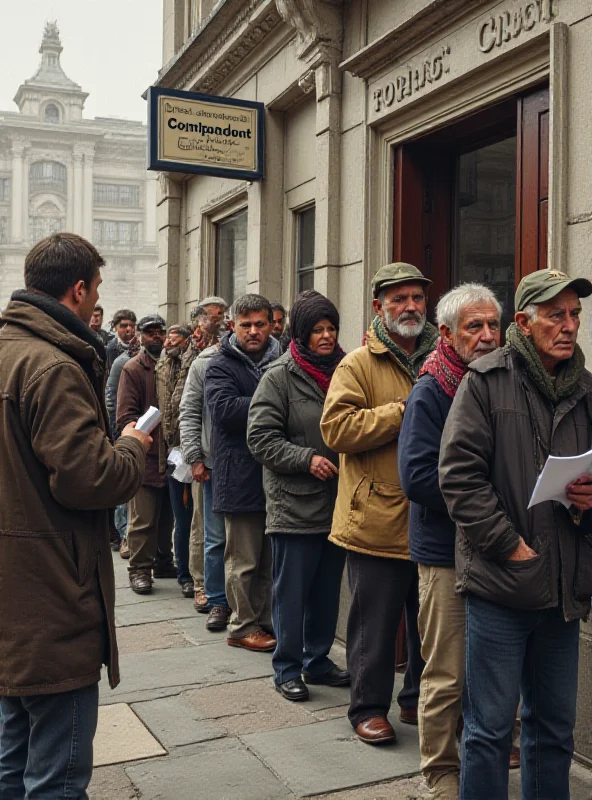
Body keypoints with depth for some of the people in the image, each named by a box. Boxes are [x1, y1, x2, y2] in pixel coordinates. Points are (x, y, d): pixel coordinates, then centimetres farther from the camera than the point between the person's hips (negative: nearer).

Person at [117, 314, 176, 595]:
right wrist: (155, 431, -18)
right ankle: (140, 569, 10)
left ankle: (163, 562, 28)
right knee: (143, 519, -1)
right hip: (146, 455, -5)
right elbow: (125, 416, -10)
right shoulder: (133, 369, -5)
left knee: (167, 515, 15)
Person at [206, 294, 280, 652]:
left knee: (271, 559, 13)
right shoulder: (223, 365, -2)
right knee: (244, 561, 5)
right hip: (242, 477, -5)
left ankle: (266, 623, 25)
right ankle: (243, 626, 17)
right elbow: (225, 408, -18)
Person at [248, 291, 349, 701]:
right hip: (295, 504, -5)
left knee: (328, 589, 15)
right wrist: (306, 458, -19)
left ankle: (318, 659, 30)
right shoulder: (280, 377, -8)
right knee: (292, 591, 4)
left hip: (337, 502, 6)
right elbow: (260, 436, -12)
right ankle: (288, 668, 18)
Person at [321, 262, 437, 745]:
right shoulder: (358, 365, -3)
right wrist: (403, 411, -17)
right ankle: (369, 707, 22)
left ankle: (419, 700, 34)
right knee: (375, 620, 5)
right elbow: (337, 428, -15)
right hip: (378, 519, -5)